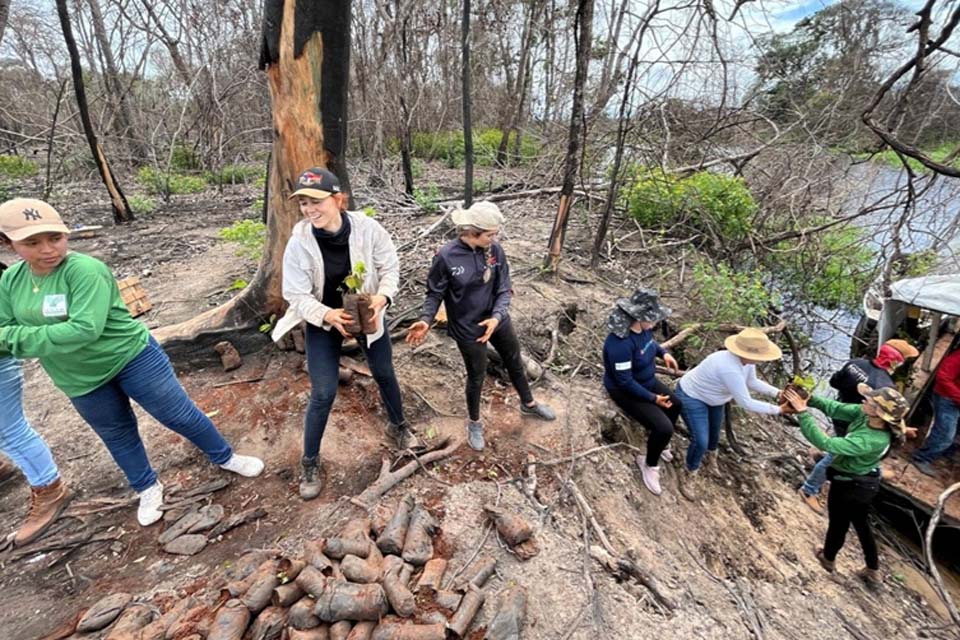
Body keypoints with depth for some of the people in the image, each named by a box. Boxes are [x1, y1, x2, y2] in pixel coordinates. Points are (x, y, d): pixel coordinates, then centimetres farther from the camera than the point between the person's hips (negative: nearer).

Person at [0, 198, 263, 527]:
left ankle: (225, 457, 26)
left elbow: (85, 329, -31)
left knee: (182, 415, 3)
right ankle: (148, 488, 41)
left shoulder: (85, 269, -23)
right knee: (117, 436, 20)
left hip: (132, 358, -6)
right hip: (80, 379, 6)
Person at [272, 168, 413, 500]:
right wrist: (327, 315, -35)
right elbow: (296, 295, -18)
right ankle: (311, 462, 25)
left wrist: (382, 297, -29)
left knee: (384, 374, 18)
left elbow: (390, 266, -11)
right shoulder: (299, 242, -23)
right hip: (322, 322, -1)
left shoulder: (367, 228, -22)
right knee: (323, 394, 0)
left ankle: (398, 425, 48)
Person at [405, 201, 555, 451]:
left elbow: (504, 289, -10)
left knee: (515, 362, 23)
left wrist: (497, 317, -27)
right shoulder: (446, 257, -22)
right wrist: (426, 320, -26)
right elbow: (435, 293, -10)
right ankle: (474, 422, 41)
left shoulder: (495, 250, -12)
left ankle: (528, 404, 52)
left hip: (497, 321, 4)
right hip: (468, 329, -4)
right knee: (476, 376, 13)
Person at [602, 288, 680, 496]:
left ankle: (658, 445, 43)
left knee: (676, 405, 19)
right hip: (626, 391, -9)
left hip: (647, 381, 9)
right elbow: (625, 382, -31)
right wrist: (653, 398, -22)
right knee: (664, 429, -17)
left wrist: (664, 353, -2)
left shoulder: (642, 327, -12)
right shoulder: (621, 343, -39)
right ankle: (650, 464, 14)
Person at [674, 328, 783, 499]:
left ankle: (710, 457, 57)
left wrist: (779, 393, -5)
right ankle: (690, 476, 13)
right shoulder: (730, 369, -41)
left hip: (712, 396, 9)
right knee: (701, 441, -13)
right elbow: (746, 403, -35)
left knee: (715, 431, 25)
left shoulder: (747, 361, -15)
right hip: (691, 397, -9)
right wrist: (779, 410, -27)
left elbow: (752, 382, 5)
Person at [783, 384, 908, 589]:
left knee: (838, 524, 22)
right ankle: (873, 571, 47)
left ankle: (828, 558, 49)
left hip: (848, 486, -7)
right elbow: (836, 408, -10)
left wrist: (802, 412, -43)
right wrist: (810, 399, -25)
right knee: (861, 524, 28)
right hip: (864, 483, 7)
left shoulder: (871, 441, -40)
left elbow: (826, 443, -42)